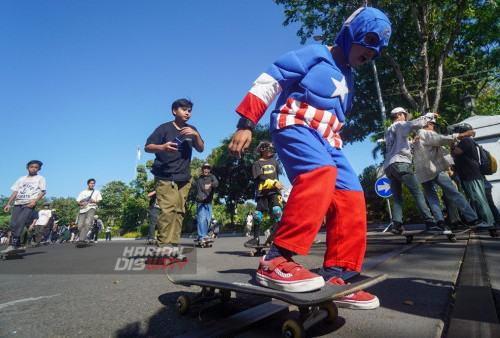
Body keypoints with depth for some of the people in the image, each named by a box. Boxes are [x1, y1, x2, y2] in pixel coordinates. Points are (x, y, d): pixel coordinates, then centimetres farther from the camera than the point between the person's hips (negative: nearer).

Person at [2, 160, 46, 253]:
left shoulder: (40, 178, 10)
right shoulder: (22, 179, 24)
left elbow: (43, 191, -1)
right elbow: (15, 192, 21)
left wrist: (35, 201, -14)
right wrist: (8, 203, 10)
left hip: (29, 204, -5)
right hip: (18, 203, 5)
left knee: (20, 222, -19)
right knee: (12, 225, -3)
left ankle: (13, 245, -20)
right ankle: (18, 246, 3)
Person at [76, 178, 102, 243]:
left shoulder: (96, 192, 16)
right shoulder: (83, 192, 20)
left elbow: (99, 200, 10)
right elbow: (77, 201, 16)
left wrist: (94, 201, -12)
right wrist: (82, 203, -7)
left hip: (91, 208, -3)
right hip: (83, 209, 3)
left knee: (87, 223, -25)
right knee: (80, 225, -4)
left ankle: (82, 239, -33)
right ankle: (80, 239, 13)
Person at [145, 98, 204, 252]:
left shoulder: (191, 130, 19)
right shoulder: (165, 128, 4)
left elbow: (201, 149, 10)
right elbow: (147, 147, -2)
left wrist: (196, 135, -9)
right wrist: (162, 147, -23)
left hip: (184, 178, 5)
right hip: (165, 177, -5)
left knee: (179, 211, 1)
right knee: (167, 209, -15)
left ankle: (173, 245, 5)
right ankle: (164, 245, -12)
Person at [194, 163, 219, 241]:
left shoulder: (211, 177, 9)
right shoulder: (198, 179, 16)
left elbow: (216, 182, -11)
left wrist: (210, 185, -31)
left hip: (209, 202, 1)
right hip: (200, 202, -1)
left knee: (208, 219, 2)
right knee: (202, 218, -14)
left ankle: (204, 235, 14)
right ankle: (202, 236, -14)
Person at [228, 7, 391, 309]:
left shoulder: (347, 80, 27)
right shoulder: (315, 55, 3)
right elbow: (269, 82, -6)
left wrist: (333, 146, 26)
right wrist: (246, 124, -16)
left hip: (324, 140, 8)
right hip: (295, 127, -8)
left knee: (351, 199, -7)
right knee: (321, 171, -37)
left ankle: (334, 276, -2)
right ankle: (276, 260, -34)